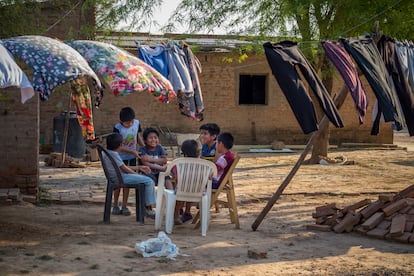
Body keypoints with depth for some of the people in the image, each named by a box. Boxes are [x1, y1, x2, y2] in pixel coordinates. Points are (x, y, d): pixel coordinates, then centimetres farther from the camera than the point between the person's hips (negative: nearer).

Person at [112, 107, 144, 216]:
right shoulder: (117, 128, -20)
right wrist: (132, 151, -24)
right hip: (120, 157, -3)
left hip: (132, 158, 4)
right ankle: (115, 205, 17)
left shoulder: (136, 123, -6)